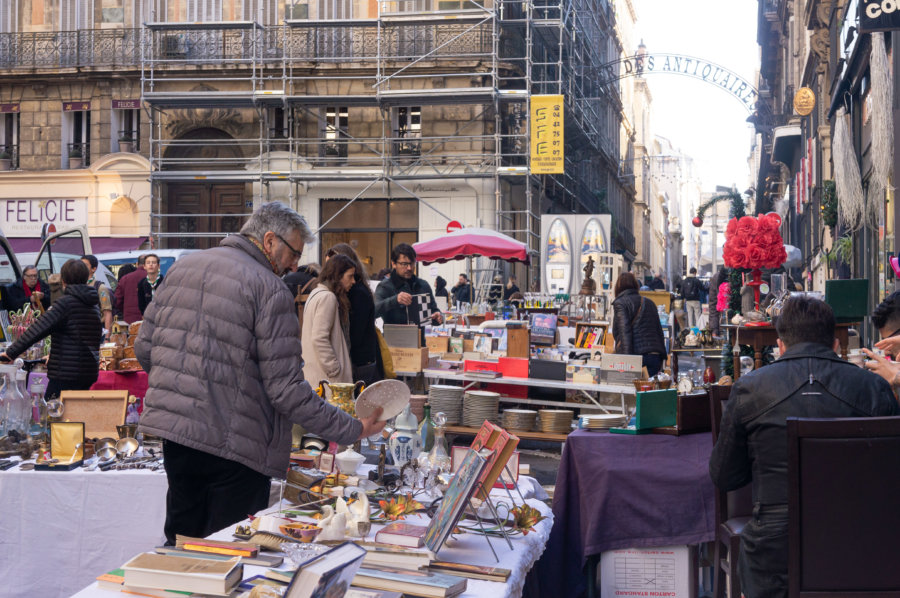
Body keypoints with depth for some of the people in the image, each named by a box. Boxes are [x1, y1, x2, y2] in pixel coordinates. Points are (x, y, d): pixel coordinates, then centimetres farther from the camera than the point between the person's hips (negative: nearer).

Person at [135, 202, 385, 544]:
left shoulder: (182, 267, 10)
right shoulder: (270, 289, -12)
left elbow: (144, 349, 12)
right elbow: (285, 388, -17)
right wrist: (352, 430, -12)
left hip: (173, 432, 7)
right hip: (232, 446, -7)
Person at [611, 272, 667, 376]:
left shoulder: (620, 303, 3)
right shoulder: (649, 303, 23)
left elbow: (624, 332, -9)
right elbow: (659, 330, 22)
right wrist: (662, 357, 22)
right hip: (655, 358, 6)